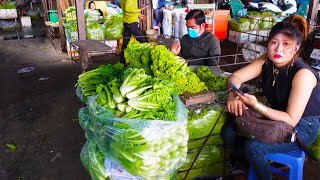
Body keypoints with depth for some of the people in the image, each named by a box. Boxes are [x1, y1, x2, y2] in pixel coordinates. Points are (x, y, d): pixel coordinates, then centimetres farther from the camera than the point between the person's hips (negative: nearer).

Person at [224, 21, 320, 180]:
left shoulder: (303, 74, -26)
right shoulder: (266, 62, -8)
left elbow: (291, 120, -26)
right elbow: (235, 77, -5)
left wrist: (257, 105, -35)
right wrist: (233, 95, -27)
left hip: (302, 126, -6)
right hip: (276, 116, 6)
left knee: (252, 147, -26)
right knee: (230, 132, -10)